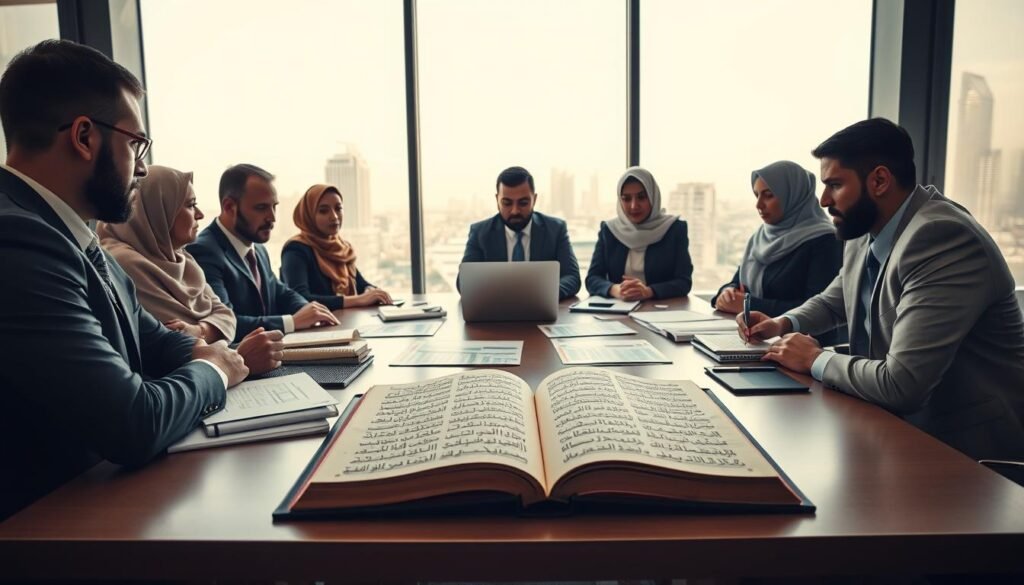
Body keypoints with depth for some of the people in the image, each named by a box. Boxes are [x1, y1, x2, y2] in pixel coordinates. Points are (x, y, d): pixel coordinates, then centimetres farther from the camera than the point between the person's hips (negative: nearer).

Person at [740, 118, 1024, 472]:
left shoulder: (943, 237, -26)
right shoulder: (865, 234, 1)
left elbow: (900, 383, -32)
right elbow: (834, 300, 22)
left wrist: (816, 359, -15)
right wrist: (784, 324, 3)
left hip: (965, 444, -7)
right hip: (902, 421, 7)